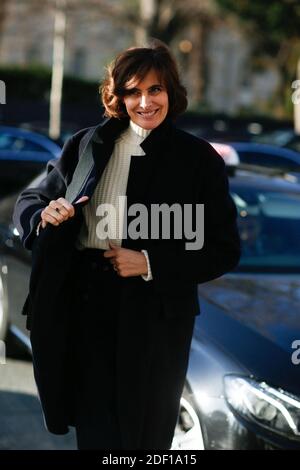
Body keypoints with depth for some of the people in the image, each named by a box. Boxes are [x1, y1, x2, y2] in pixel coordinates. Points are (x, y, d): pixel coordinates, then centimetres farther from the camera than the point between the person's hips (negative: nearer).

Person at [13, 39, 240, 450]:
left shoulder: (200, 159, -2)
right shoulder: (87, 145, 7)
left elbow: (224, 250, -3)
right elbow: (28, 201, 13)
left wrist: (151, 264, -15)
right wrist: (44, 214, -11)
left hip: (154, 313, -2)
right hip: (84, 304, 2)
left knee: (143, 434, 10)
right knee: (94, 431, 8)